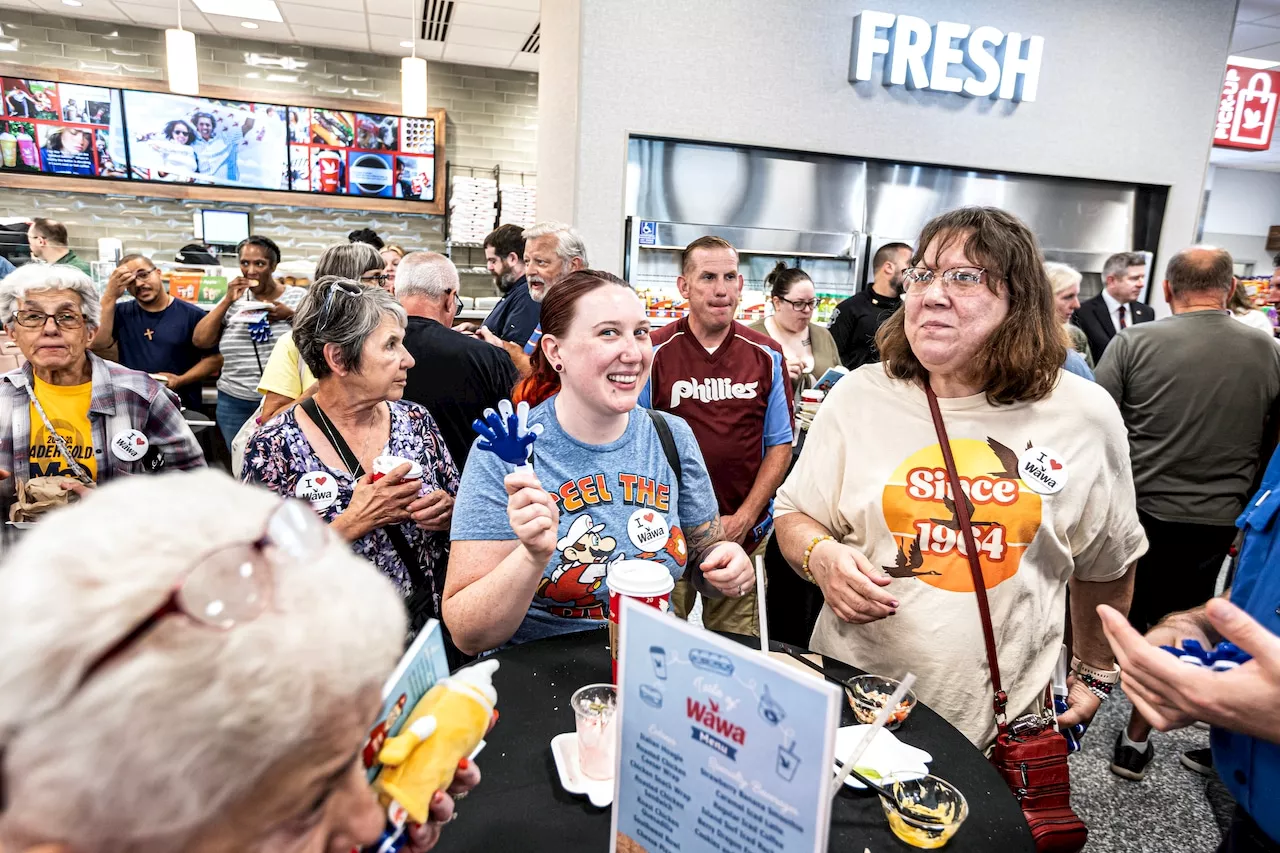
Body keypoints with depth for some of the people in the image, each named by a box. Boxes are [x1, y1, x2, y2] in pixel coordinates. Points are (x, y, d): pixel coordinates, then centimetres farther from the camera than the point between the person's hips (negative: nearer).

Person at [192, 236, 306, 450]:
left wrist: (291, 315, -17)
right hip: (235, 404, 3)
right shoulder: (233, 301, 9)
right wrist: (227, 301, -3)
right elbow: (200, 341, 2)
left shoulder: (298, 296, 1)